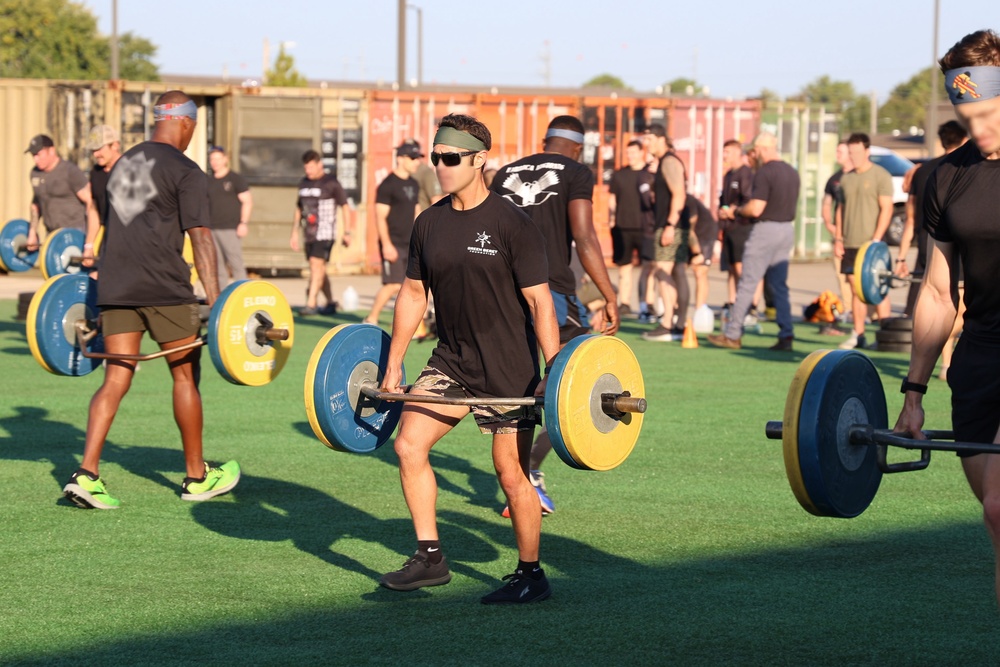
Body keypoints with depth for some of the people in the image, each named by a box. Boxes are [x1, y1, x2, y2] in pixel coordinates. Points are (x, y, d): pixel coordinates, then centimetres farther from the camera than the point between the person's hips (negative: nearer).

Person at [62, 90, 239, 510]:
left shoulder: (122, 165, 18)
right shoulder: (185, 173, -5)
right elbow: (200, 238, -13)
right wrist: (216, 303, -16)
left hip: (115, 287, 6)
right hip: (164, 289, -6)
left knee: (116, 379, 3)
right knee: (185, 376, 9)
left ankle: (87, 474, -12)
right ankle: (197, 477, 19)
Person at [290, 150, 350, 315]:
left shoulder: (331, 183, -5)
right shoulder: (304, 183, 13)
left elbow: (344, 206, -2)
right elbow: (299, 209, 21)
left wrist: (346, 232, -6)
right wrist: (295, 233, 19)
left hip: (325, 232, -7)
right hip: (309, 233, 7)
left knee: (316, 265, -18)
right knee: (318, 269, 10)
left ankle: (311, 304, -22)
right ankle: (330, 303, 23)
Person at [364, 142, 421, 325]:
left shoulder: (414, 184, 14)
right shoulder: (388, 185, -9)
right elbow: (380, 217, -13)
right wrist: (387, 245, -19)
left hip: (410, 244, 7)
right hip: (393, 244, -7)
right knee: (393, 285, -10)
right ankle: (371, 320, 2)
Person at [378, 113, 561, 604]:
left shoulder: (510, 225, -13)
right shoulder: (429, 224, 5)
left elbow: (539, 301, -15)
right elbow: (413, 293, 14)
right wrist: (393, 365, 13)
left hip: (507, 368, -6)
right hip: (450, 361, 6)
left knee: (511, 474, -2)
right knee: (409, 445, -5)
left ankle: (531, 576, 13)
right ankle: (430, 558, 5)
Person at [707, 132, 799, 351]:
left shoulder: (765, 172, -15)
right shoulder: (792, 173, 11)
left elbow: (755, 209, -21)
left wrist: (738, 211, 0)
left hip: (766, 230, -8)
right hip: (787, 230, 8)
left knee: (747, 284, -2)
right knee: (780, 286, 10)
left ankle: (732, 334, 3)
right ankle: (785, 336, 3)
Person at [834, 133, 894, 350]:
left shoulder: (880, 176, -5)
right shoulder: (847, 179, 14)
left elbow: (887, 209, -10)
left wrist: (876, 239, -16)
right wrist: (838, 238, 9)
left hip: (870, 243, -6)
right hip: (850, 243, 6)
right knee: (856, 289, 7)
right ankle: (858, 335, 11)